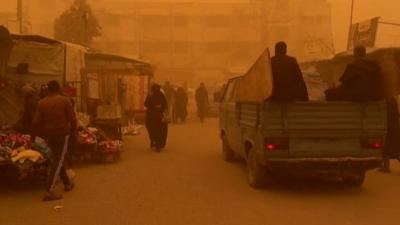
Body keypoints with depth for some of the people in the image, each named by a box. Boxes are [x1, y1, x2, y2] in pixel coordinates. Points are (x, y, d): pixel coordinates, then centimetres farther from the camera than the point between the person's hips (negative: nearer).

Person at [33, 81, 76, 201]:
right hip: (62, 133, -5)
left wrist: (42, 134, 14)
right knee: (58, 161, -5)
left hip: (49, 135, 5)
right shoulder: (64, 100, -5)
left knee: (57, 159, 20)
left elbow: (36, 122, 1)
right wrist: (73, 131, 6)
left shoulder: (42, 103, 5)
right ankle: (50, 191, -13)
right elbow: (72, 118, -10)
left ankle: (67, 184, 32)